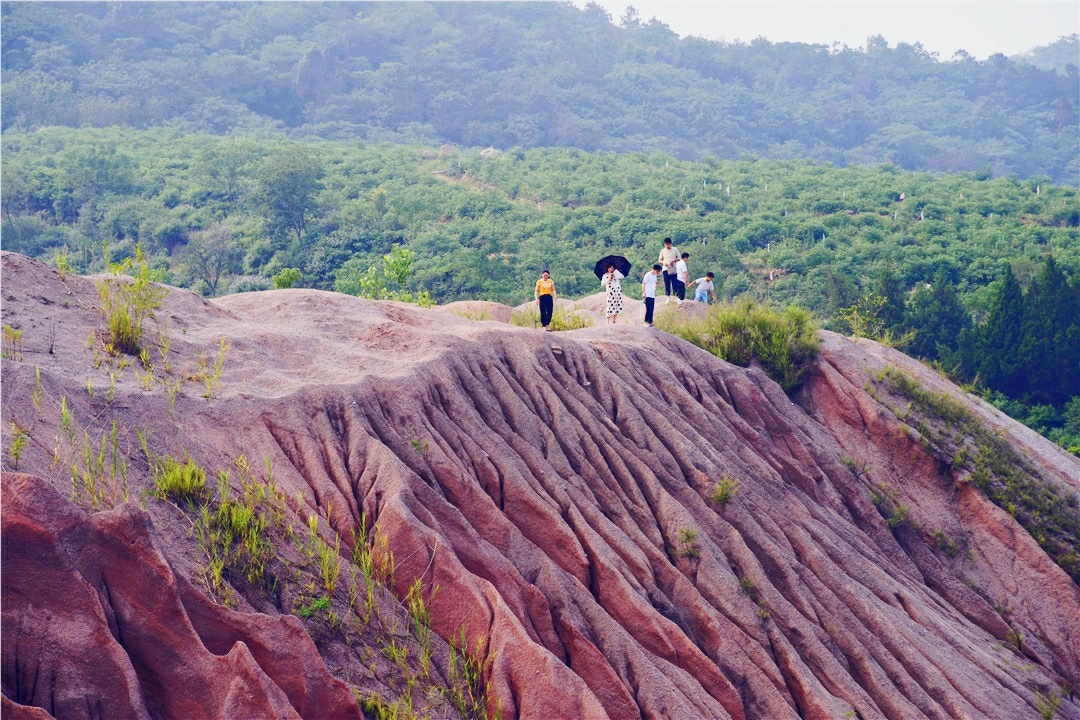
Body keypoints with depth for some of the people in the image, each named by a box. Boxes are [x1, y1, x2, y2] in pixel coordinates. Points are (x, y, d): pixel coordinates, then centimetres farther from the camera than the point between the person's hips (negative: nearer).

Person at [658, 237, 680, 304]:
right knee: (667, 284, 1)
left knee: (675, 283, -3)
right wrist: (663, 262, -11)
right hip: (666, 269, 1)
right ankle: (668, 297, 8)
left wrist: (674, 261, -14)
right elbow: (659, 260, 11)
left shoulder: (675, 250, 3)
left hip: (673, 269, -1)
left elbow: (679, 258, 5)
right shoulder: (663, 251, 6)